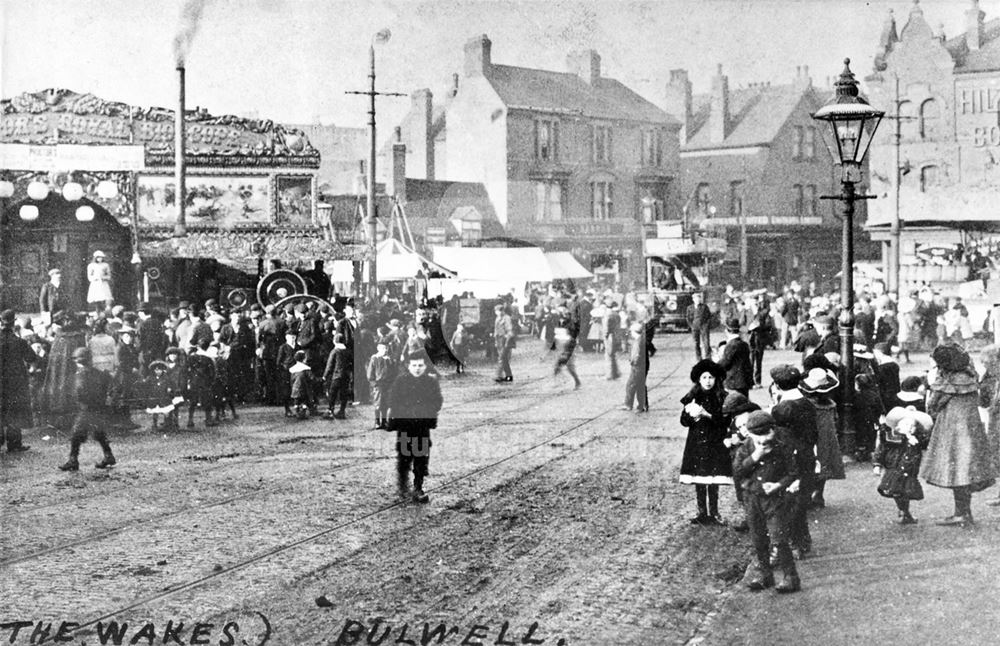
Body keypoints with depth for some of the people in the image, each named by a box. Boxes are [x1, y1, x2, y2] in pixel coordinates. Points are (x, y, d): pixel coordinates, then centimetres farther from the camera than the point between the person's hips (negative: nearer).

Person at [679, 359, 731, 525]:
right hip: (696, 444, 2)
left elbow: (725, 421, -11)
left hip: (715, 444, -2)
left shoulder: (722, 398, -3)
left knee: (713, 482, -2)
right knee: (698, 482, 5)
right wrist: (690, 414, -17)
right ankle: (702, 513, 15)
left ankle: (713, 514, 8)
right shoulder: (692, 397, 4)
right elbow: (683, 421, 3)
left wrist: (707, 415, -20)